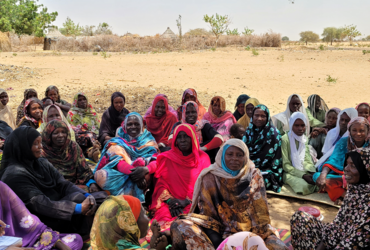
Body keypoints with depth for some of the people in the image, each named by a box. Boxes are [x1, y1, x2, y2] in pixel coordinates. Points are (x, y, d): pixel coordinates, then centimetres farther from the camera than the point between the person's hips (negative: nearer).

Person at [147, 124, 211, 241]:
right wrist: (170, 201, -10)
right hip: (169, 205, 1)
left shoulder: (203, 158, 10)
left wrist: (187, 201, -11)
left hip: (193, 205, -1)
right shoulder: (166, 158, 13)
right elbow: (160, 184, 7)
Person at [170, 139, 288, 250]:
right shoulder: (211, 178, -3)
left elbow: (260, 212, -1)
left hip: (251, 230, 1)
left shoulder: (254, 176, 1)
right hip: (220, 229, -1)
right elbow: (207, 213, -4)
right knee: (180, 225, -24)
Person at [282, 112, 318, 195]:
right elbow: (285, 165, -14)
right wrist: (303, 175, -22)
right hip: (290, 173, -5)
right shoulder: (285, 140, -13)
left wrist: (313, 173, -16)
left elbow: (307, 161, 5)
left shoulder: (305, 139, 8)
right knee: (304, 186, -33)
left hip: (304, 171, 5)